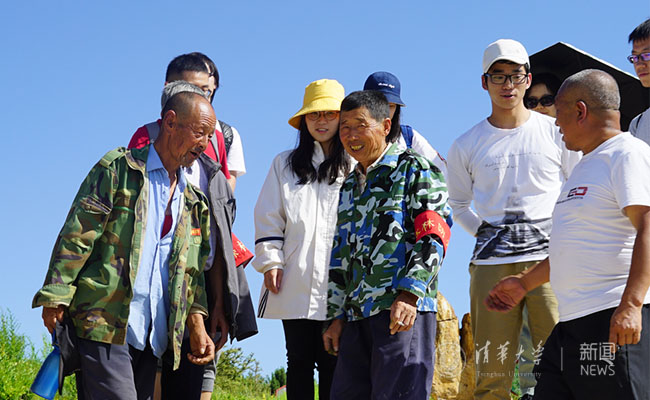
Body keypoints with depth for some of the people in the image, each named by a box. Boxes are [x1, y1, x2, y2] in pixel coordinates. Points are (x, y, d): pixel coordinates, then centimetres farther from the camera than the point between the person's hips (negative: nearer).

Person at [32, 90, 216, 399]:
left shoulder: (193, 203, 20)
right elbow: (76, 236, -4)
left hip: (152, 337, 6)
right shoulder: (119, 168, 2)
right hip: (104, 325, -6)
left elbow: (192, 272, 21)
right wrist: (56, 297, -12)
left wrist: (197, 326, 8)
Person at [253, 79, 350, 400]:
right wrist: (270, 262, 0)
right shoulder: (285, 165, 15)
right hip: (296, 285, 2)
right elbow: (269, 218, 12)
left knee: (332, 362, -4)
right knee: (299, 361, 3)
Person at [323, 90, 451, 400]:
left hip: (403, 309, -7)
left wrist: (408, 294, -19)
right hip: (356, 315, 7)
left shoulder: (414, 168, 1)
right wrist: (336, 315, 18)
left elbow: (433, 238, -9)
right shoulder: (350, 186, 24)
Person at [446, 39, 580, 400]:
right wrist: (486, 233, 9)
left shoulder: (556, 132, 7)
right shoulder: (467, 146, 9)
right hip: (491, 261, 1)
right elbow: (459, 204, 22)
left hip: (549, 255, -1)